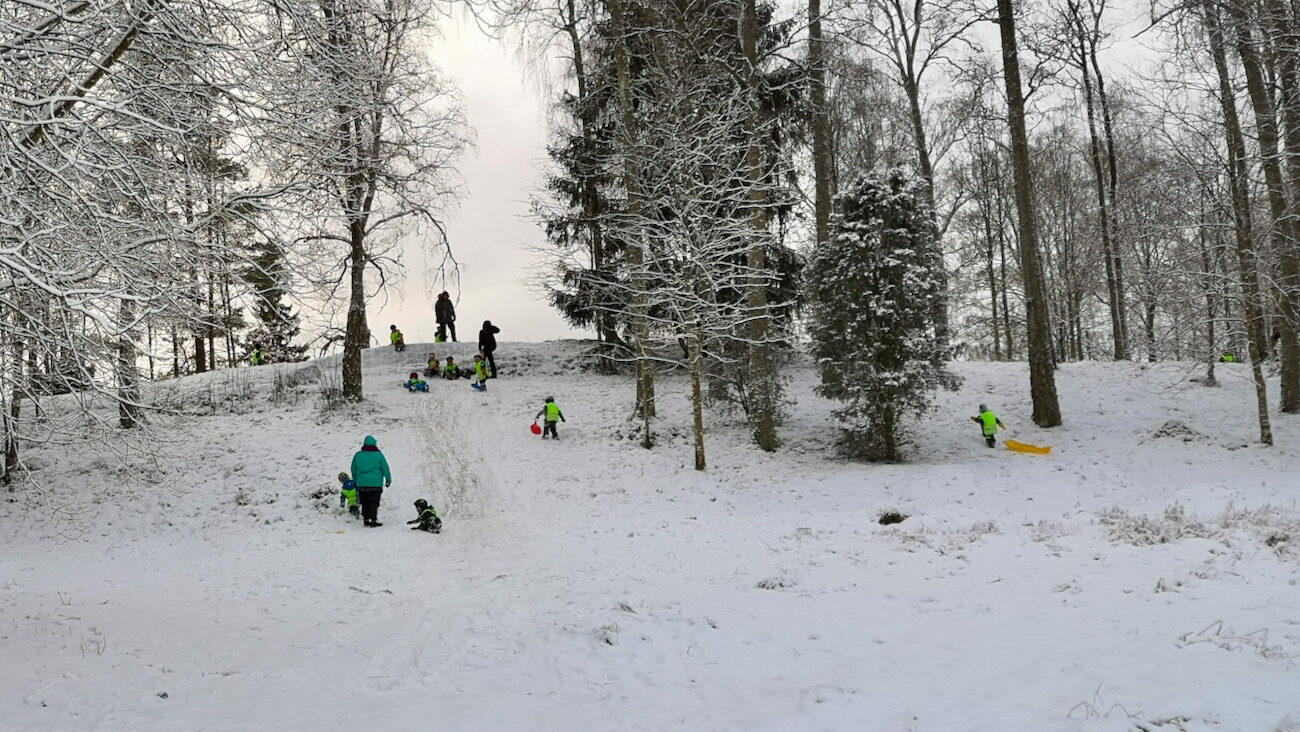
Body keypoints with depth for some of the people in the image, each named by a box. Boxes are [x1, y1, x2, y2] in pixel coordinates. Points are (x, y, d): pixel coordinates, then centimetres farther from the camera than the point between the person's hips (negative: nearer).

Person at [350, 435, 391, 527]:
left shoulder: (358, 455, 5)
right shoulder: (378, 455, -6)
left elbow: (353, 469, 14)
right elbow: (385, 468, -1)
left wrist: (355, 480, 28)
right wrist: (388, 480, 12)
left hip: (361, 484, 4)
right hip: (375, 484, -3)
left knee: (364, 503, 13)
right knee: (373, 503, -1)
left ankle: (366, 519, 16)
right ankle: (373, 519, -7)